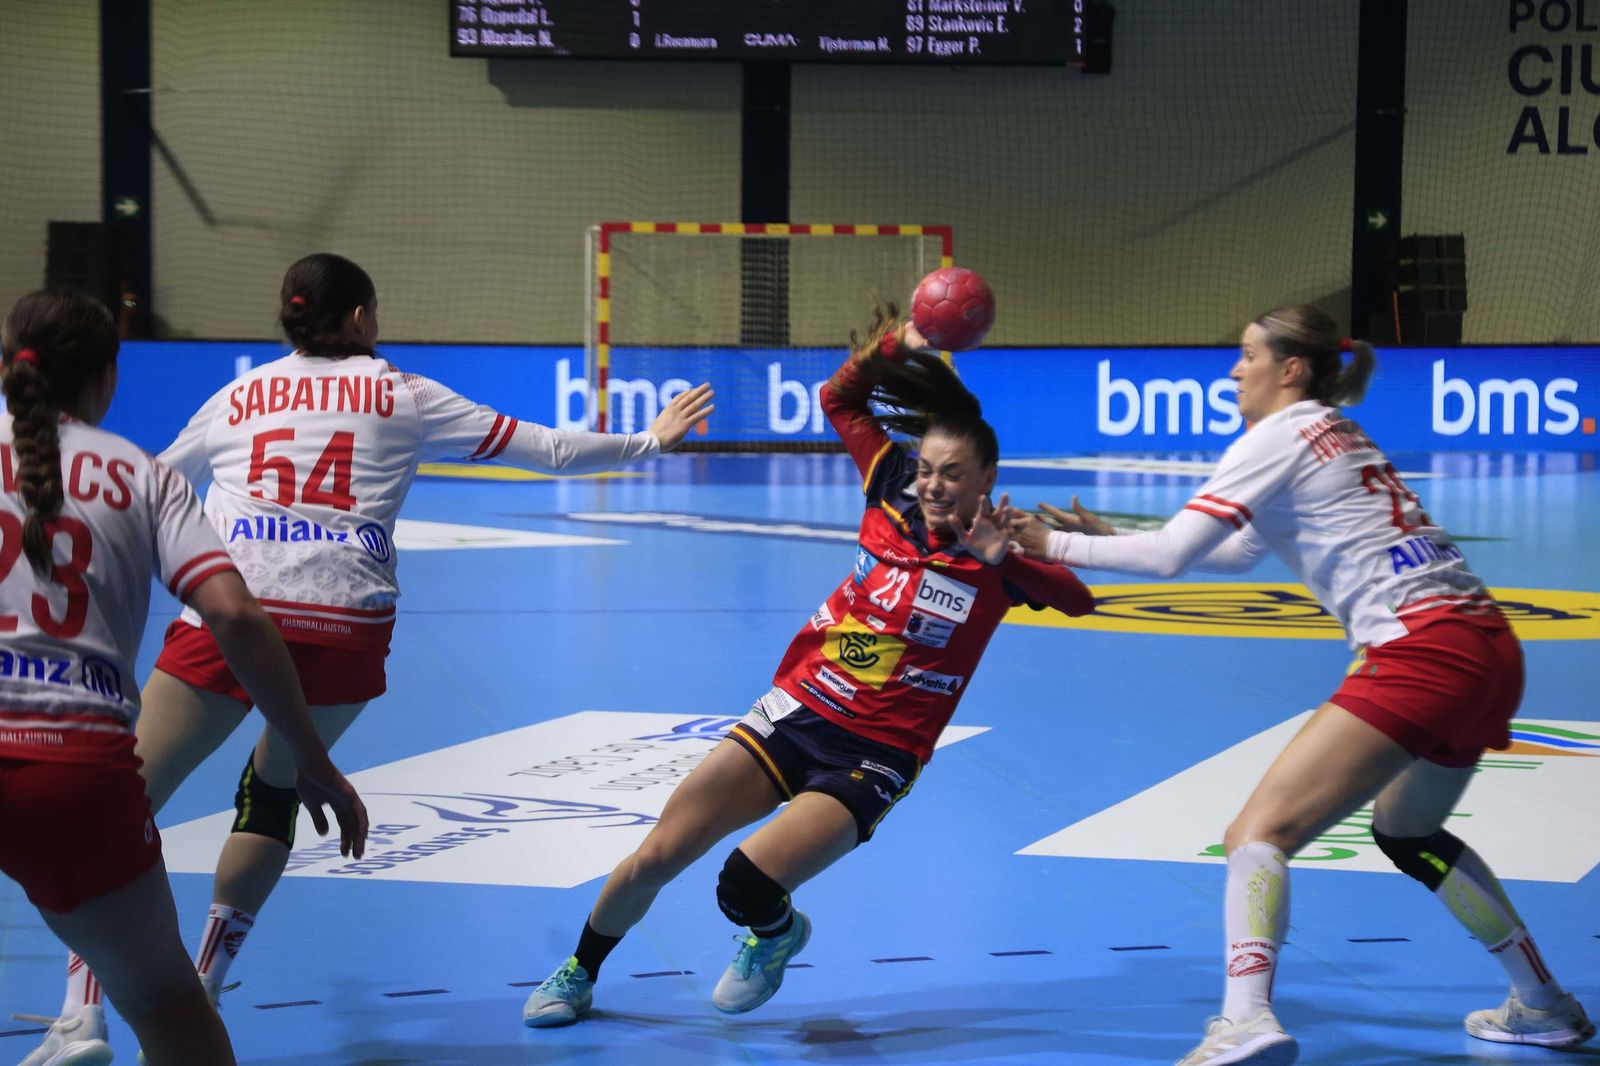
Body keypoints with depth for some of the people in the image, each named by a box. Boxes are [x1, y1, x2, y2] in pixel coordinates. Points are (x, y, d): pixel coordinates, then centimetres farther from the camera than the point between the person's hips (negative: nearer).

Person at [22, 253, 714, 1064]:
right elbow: (545, 449, 18)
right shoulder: (403, 397, 16)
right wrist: (648, 443, 32)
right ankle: (202, 992, 22)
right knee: (274, 788, 23)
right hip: (344, 625, 0)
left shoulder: (235, 400, 20)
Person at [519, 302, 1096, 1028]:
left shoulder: (997, 555, -8)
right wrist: (895, 344, -4)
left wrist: (1001, 558, -32)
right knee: (656, 857, 1)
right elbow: (840, 398, 10)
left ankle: (776, 934, 18)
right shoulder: (894, 494, 1)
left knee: (744, 887, -20)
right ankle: (578, 974, 27)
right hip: (797, 710, 4)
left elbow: (1079, 598, -24)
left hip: (876, 756, -4)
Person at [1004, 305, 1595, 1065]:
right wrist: (1108, 537, 29)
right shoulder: (1332, 434, 24)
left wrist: (1055, 546, 5)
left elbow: (1171, 556, -7)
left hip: (1423, 652, -9)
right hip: (1488, 651, 9)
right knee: (1406, 831, 31)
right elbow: (1236, 554, 32)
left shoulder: (1281, 435, -1)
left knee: (1260, 832, -13)